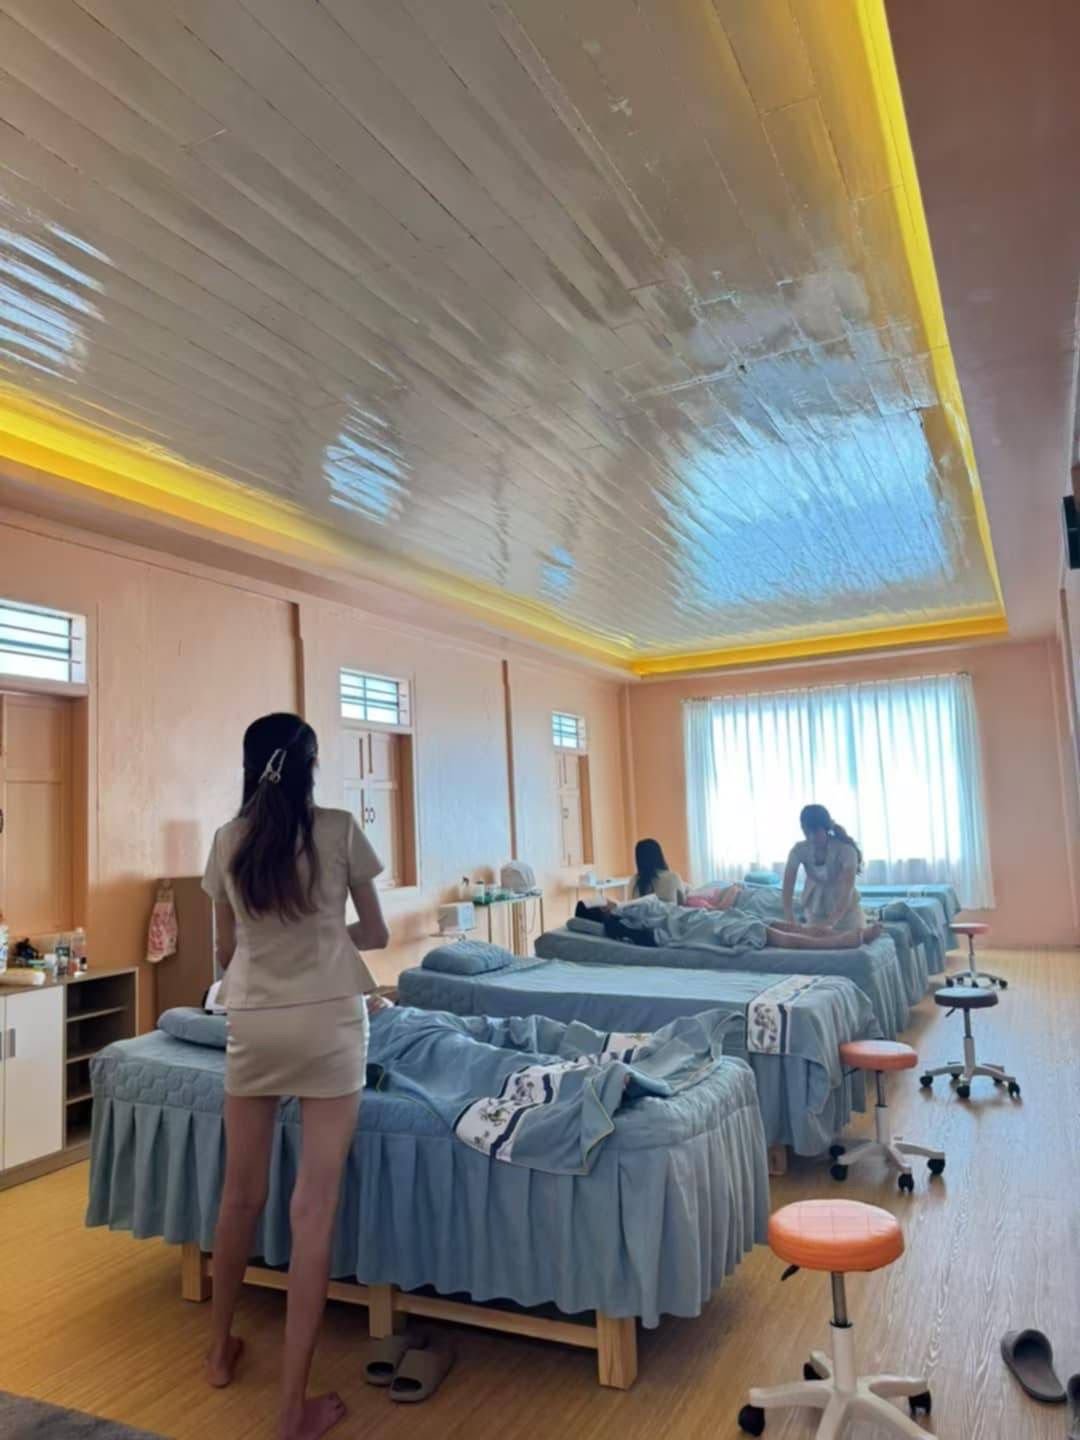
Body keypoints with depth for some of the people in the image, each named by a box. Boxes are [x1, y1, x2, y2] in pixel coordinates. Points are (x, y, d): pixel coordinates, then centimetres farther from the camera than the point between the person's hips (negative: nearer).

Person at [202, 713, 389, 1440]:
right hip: (328, 1022, -3)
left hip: (253, 1024, 3)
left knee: (241, 1195, 20)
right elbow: (377, 934, 3)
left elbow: (225, 950, 11)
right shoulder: (339, 829, -6)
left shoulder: (229, 840, 1)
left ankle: (222, 1348, 40)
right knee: (314, 1208, 2)